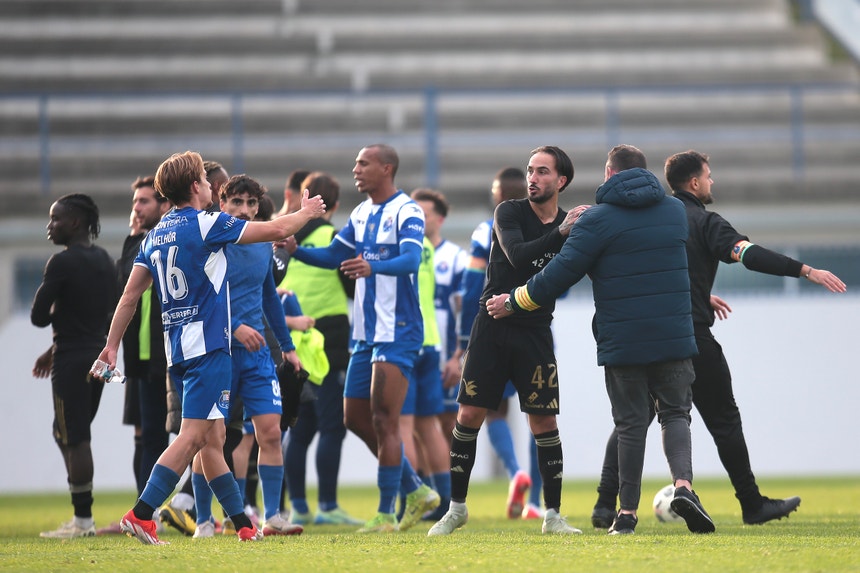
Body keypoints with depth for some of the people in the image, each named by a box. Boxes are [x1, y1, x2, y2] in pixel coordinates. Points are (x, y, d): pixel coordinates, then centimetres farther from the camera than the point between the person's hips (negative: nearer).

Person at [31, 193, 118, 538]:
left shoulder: (63, 263, -15)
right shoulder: (105, 261, 11)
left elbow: (38, 317, -14)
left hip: (72, 362, -9)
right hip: (99, 354, 9)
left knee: (75, 439, -5)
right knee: (66, 434, 17)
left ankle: (83, 519, -4)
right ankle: (82, 515, 15)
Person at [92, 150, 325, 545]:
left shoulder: (156, 235, 12)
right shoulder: (206, 224, -9)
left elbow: (129, 296, 12)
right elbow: (277, 230, -5)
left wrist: (111, 346, 16)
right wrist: (307, 213, 13)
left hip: (177, 347, 9)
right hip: (206, 345, -9)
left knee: (213, 437, 11)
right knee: (193, 435, -12)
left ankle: (243, 525, 15)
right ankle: (140, 515, -22)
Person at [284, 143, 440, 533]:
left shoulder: (406, 212, -11)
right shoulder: (361, 214, 15)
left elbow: (411, 259, -27)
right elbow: (333, 256, 19)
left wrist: (373, 266, -46)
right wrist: (295, 249, 1)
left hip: (397, 331, -9)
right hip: (366, 332, 9)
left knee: (383, 420, -11)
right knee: (356, 418, 10)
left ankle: (386, 514, -7)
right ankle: (416, 491, 20)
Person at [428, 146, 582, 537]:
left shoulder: (568, 226, 5)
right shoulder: (510, 212, -2)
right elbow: (517, 256, -19)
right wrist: (560, 234, -26)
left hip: (535, 332, 1)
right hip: (492, 326, -1)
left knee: (544, 420, -4)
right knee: (469, 415, -2)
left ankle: (552, 515, 5)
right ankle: (457, 508, 11)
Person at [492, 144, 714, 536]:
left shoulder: (598, 221, -6)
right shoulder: (675, 211, 10)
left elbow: (560, 275, -7)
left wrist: (513, 303, 7)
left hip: (622, 342, -2)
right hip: (674, 338, 2)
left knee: (630, 424, 5)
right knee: (675, 413, 11)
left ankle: (628, 512, 5)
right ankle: (683, 484, -13)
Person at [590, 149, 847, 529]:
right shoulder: (703, 222, -7)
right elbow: (748, 254, -22)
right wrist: (806, 271, -26)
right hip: (691, 336, -5)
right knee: (724, 420, 7)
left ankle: (606, 504, -5)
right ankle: (752, 504, 13)